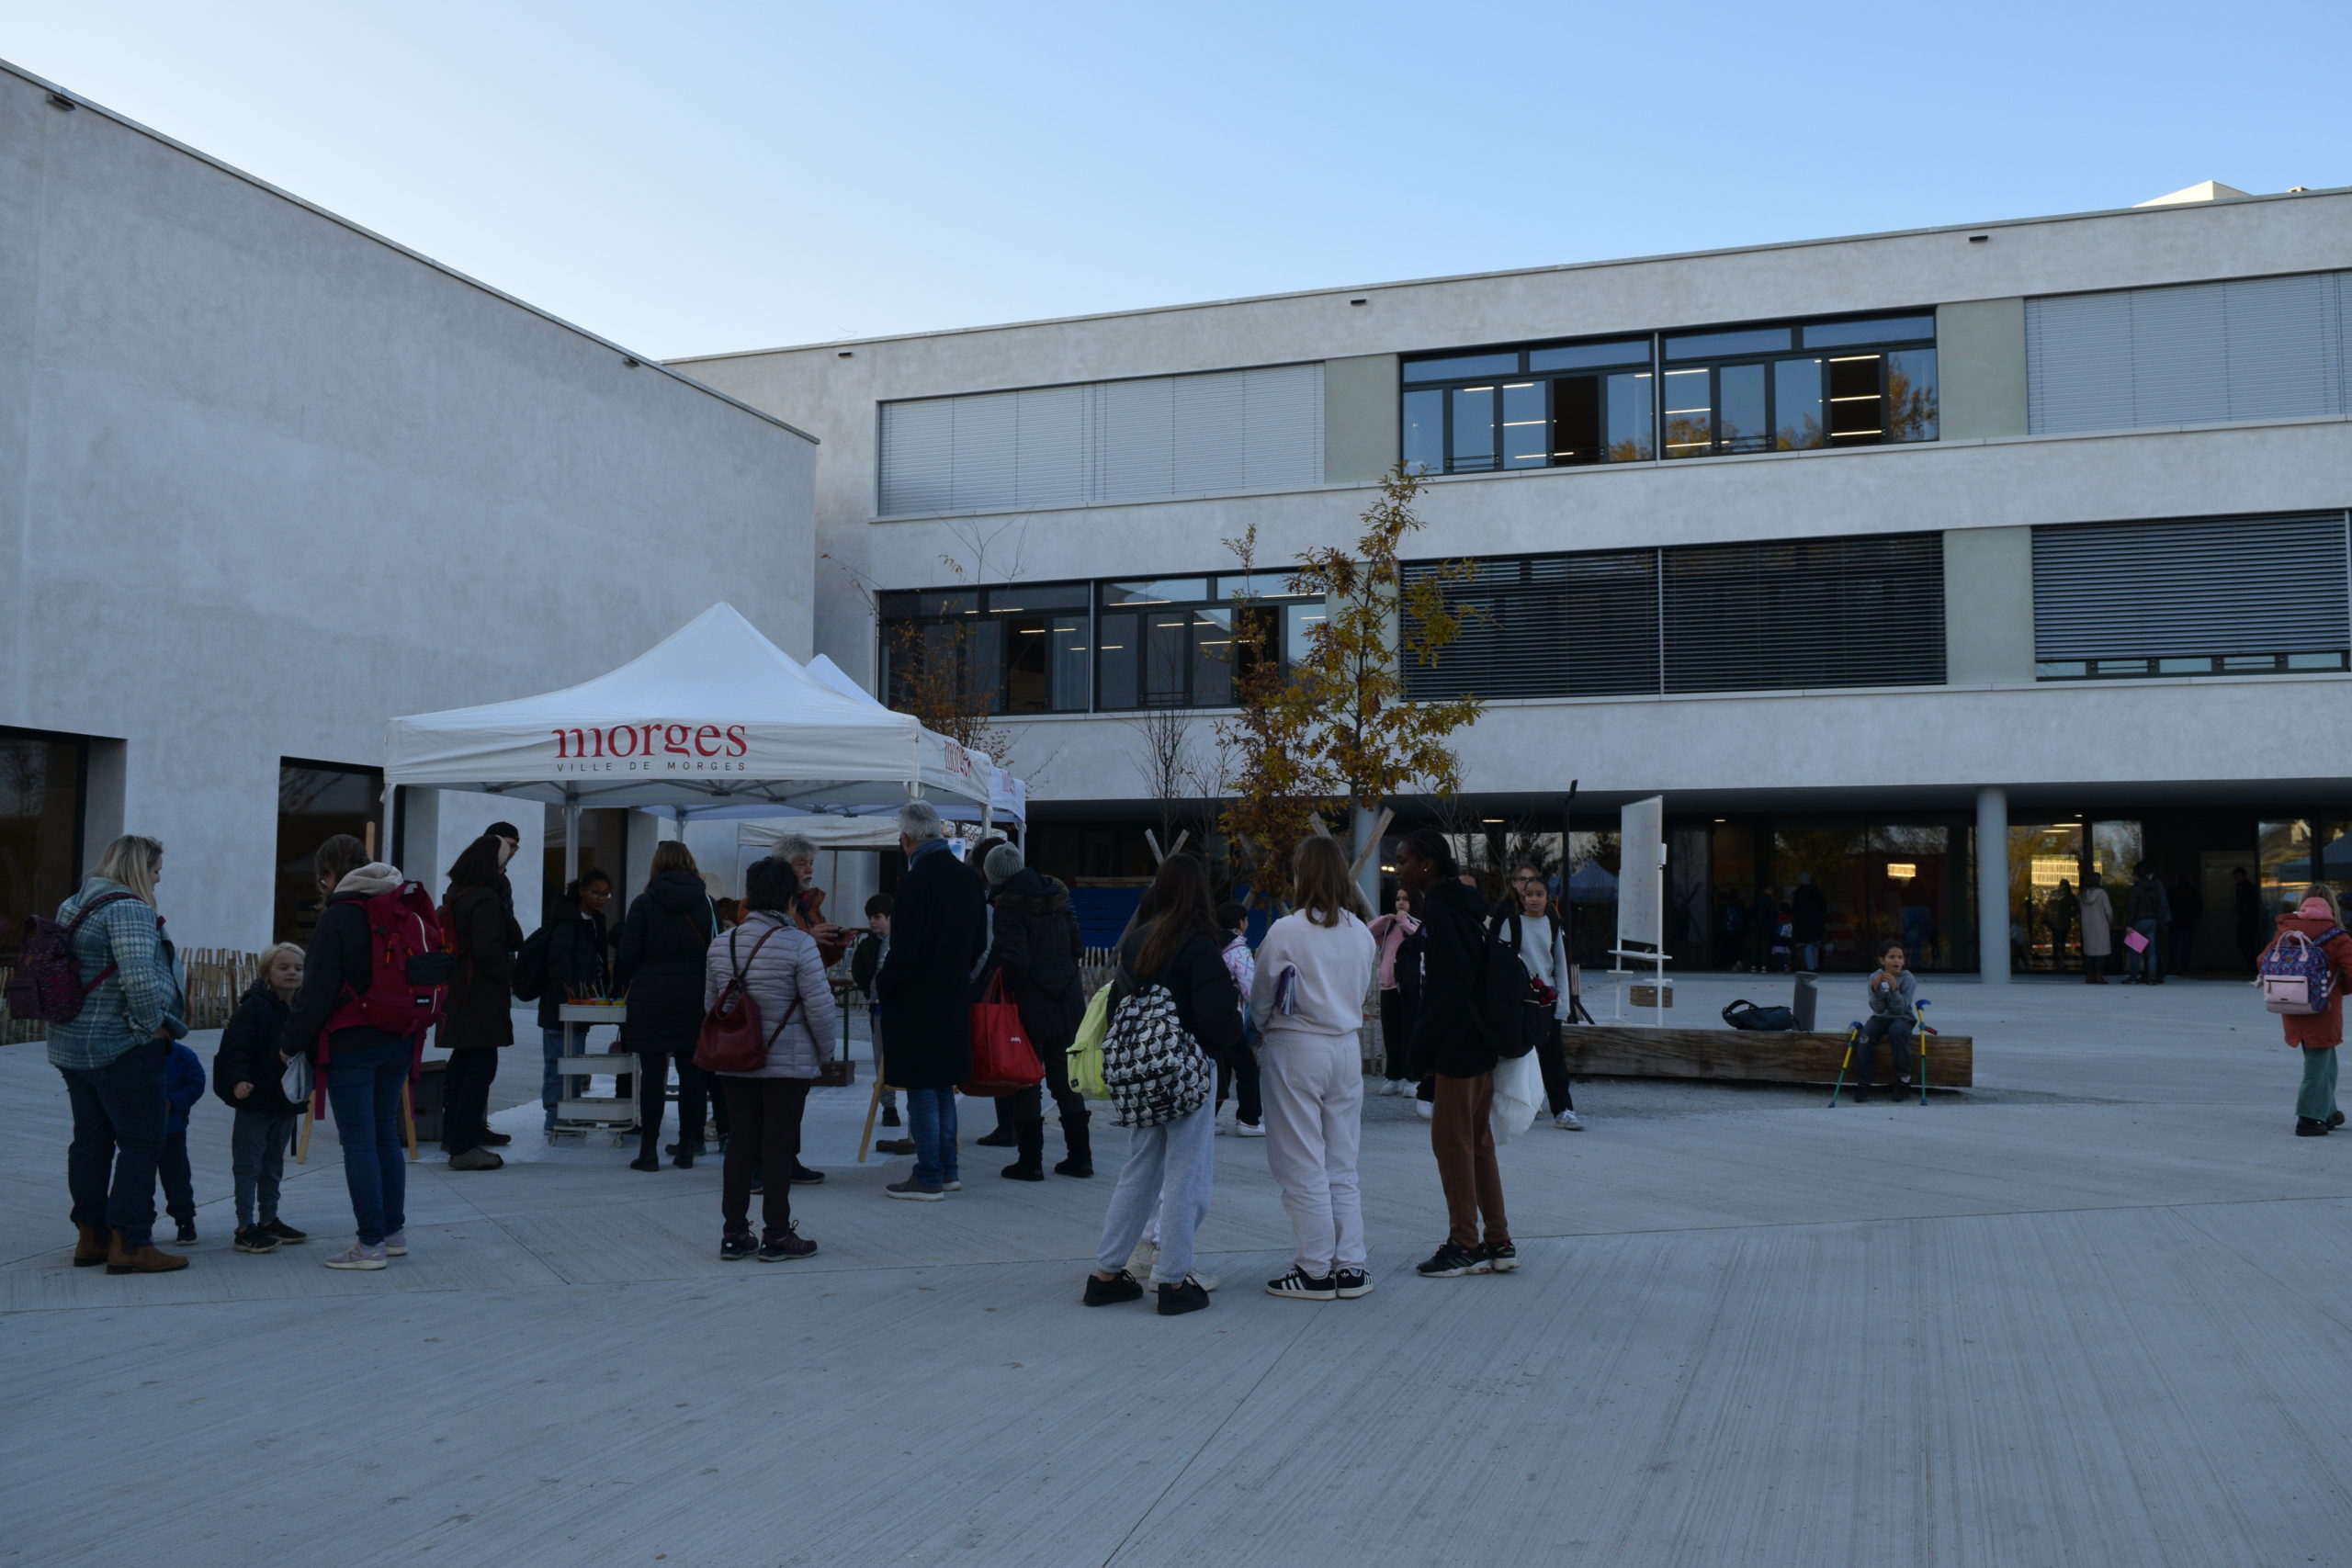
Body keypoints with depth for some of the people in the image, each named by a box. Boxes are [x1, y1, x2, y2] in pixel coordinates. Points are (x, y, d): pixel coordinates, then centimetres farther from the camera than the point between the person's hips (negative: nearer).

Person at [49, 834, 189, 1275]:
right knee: (141, 1143, -4)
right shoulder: (128, 909, -16)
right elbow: (139, 977, -28)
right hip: (122, 1048, -10)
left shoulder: (74, 906, 16)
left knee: (91, 1140, 15)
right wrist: (155, 1024, -14)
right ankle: (129, 1243, -5)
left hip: (71, 1045, 10)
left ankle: (90, 1236, 21)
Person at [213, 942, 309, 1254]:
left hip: (286, 1102, 7)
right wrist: (239, 1080, -32)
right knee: (248, 1166, 0)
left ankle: (269, 1220, 26)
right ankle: (246, 1227, 4)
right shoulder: (254, 1007, -12)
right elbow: (236, 1048, -20)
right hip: (255, 1100, -7)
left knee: (274, 1166, 16)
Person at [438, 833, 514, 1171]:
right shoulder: (485, 899, -16)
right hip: (481, 998, -10)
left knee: (462, 1063, 19)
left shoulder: (453, 895, 13)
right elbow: (488, 949, -23)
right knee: (480, 1067, -6)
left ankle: (454, 1134, 29)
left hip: (456, 993, 10)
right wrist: (509, 977, -9)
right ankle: (464, 1147, -7)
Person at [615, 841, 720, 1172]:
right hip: (694, 998, 2)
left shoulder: (644, 904, -4)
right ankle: (687, 1147, 9)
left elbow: (628, 954, -5)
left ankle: (648, 1150, 1)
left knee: (652, 1073, 1)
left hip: (651, 997, -2)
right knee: (691, 1072, 6)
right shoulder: (706, 903, 3)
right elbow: (716, 950, 6)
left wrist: (622, 984, 12)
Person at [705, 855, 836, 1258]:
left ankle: (734, 1233, 16)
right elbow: (819, 1007, -14)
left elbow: (710, 1004, 11)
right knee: (779, 1145, 2)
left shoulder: (721, 945, 4)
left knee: (740, 1142, 11)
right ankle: (777, 1235, 7)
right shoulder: (798, 943, -14)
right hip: (788, 1063, -5)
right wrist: (826, 1049, 2)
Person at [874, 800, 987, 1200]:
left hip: (917, 1002, -8)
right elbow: (979, 943, 14)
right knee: (943, 1087, 17)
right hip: (955, 1000, 8)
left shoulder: (916, 881, -19)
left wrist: (881, 984, -4)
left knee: (922, 1091, -1)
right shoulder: (968, 878, 7)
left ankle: (929, 1178, 3)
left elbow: (904, 950, -20)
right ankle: (947, 1170, 23)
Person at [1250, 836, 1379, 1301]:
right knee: (1342, 1167, 13)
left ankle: (1316, 1271, 7)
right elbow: (1361, 992, 9)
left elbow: (1260, 998, -1)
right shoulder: (1361, 933, 3)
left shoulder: (1287, 931, -12)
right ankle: (1351, 1267, 15)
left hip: (1297, 1051, -5)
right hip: (1347, 1049, 6)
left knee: (1303, 1169, 3)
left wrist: (1264, 1029, 18)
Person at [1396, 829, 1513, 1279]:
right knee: (1477, 1141, 14)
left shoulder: (1440, 909, -16)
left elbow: (1452, 982, -23)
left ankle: (1465, 1246, 6)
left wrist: (1423, 1043, -16)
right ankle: (1498, 1244, 20)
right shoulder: (1463, 904, 13)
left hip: (1458, 1045, -10)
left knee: (1451, 1140, -1)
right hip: (1481, 1043, 10)